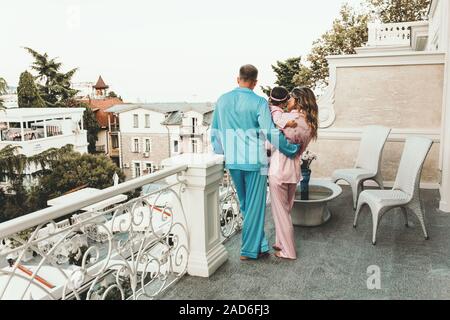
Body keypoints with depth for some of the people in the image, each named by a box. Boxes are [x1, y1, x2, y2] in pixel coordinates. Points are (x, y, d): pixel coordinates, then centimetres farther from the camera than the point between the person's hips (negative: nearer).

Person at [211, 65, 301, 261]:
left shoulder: (222, 100, 4)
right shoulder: (259, 102, -11)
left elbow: (214, 131, 10)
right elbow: (271, 133, -16)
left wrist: (219, 153, 24)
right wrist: (293, 150, -4)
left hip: (232, 162, 5)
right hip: (254, 162, -5)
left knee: (245, 205, 18)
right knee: (255, 206, 6)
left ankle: (259, 244, 27)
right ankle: (250, 250, 13)